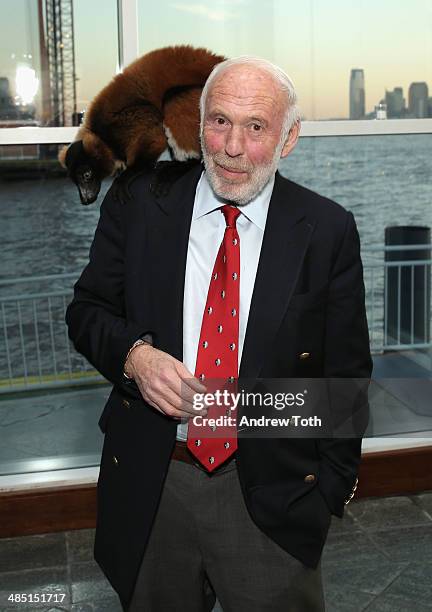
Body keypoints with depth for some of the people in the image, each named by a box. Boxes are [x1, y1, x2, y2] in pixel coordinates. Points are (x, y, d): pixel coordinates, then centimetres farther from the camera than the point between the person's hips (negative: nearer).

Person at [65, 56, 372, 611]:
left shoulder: (328, 231, -7)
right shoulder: (137, 205, -4)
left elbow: (346, 371, 0)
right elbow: (87, 309, 3)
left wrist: (335, 483, 1)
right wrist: (134, 353, -18)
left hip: (272, 496, -1)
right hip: (148, 482, 2)